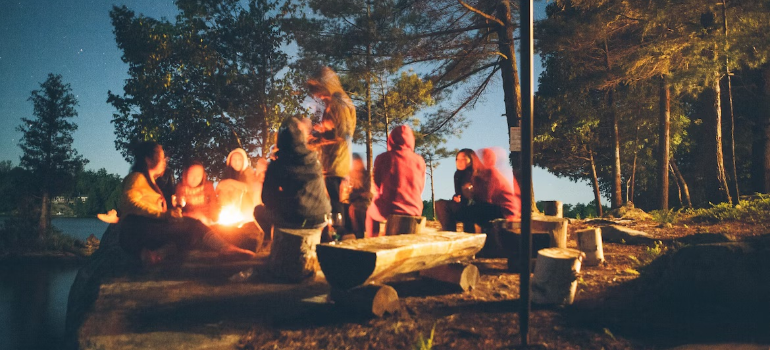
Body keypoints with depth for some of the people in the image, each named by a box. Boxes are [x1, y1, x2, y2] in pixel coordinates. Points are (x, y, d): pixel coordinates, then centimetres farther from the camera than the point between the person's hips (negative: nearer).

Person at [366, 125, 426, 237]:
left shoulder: (382, 158, -6)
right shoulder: (420, 161, -1)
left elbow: (377, 188, 7)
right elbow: (420, 190, 9)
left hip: (389, 211, -2)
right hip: (415, 212, 3)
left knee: (370, 211, 30)